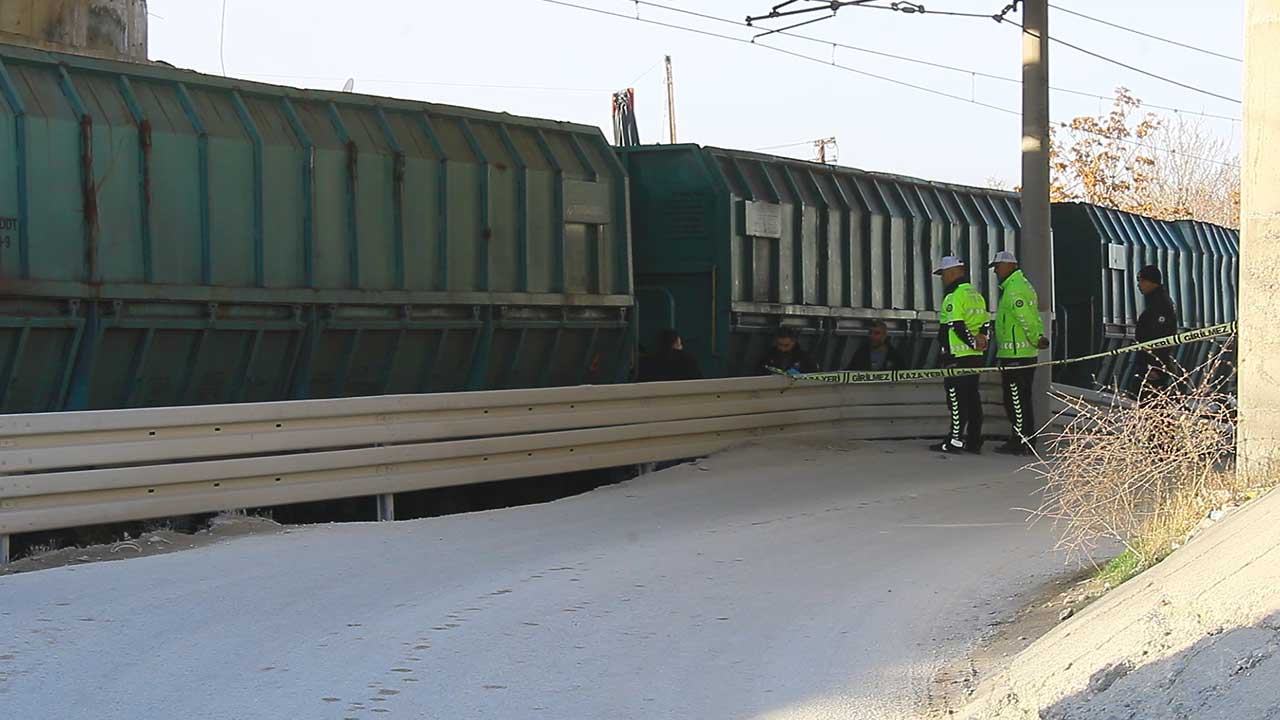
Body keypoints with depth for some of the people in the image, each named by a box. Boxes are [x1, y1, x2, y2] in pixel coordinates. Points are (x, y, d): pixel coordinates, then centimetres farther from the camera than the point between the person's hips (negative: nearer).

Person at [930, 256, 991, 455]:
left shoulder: (954, 296, -13)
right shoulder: (976, 295, 17)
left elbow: (957, 326, -20)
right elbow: (986, 323, 14)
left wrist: (972, 342, -12)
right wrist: (983, 338, 0)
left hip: (957, 356, -9)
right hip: (975, 357, 9)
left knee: (956, 398, -6)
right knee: (972, 396, 11)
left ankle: (955, 441, -6)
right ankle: (974, 441, 13)